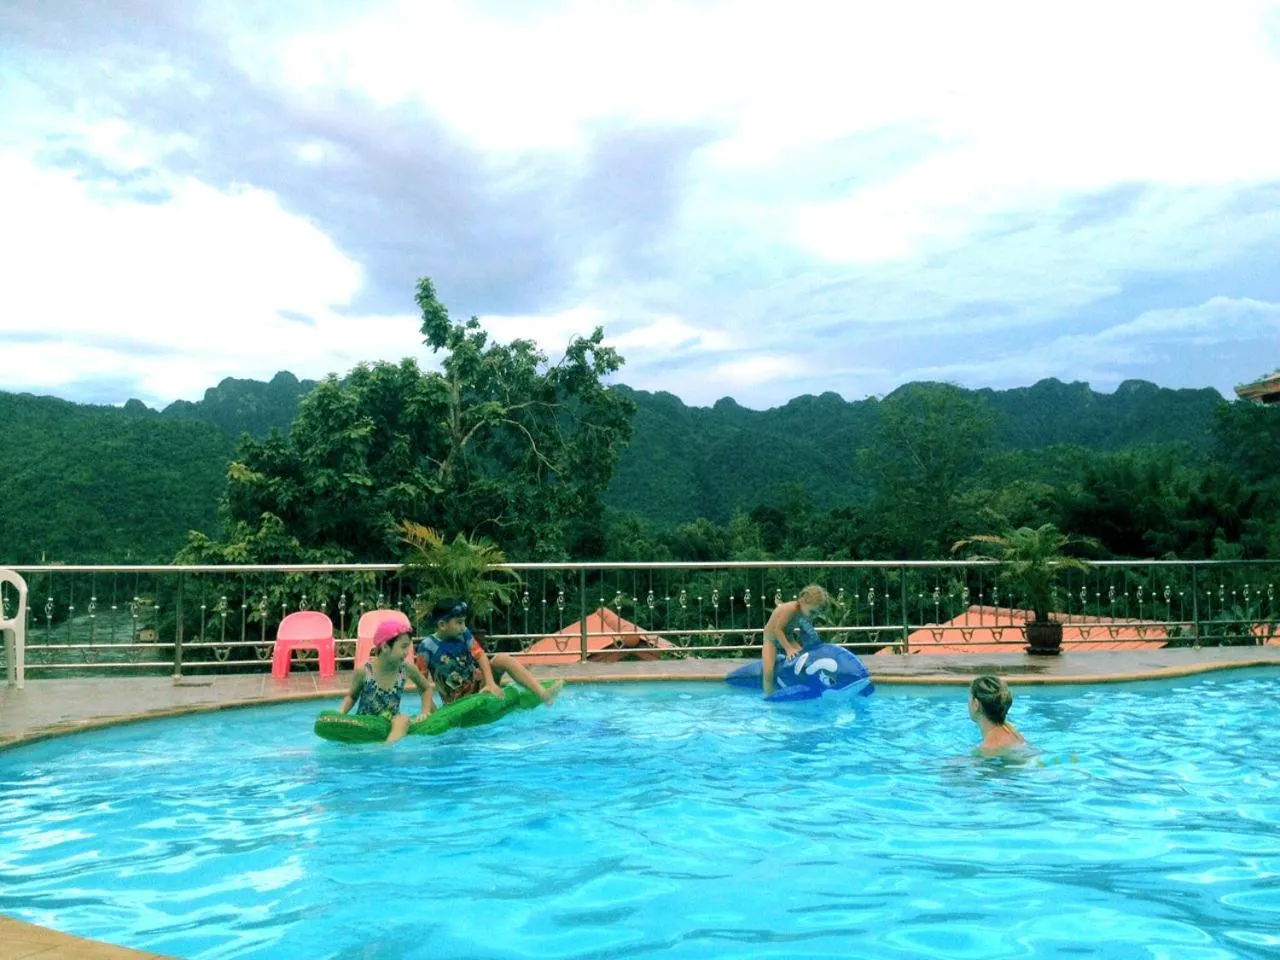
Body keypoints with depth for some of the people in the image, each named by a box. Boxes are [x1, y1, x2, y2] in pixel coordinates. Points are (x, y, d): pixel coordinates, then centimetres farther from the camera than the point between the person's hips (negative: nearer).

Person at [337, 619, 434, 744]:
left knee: (403, 720, -33)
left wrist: (425, 712, 0)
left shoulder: (407, 669, -9)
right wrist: (340, 713, -12)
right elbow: (352, 696, 6)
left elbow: (426, 688, 12)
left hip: (390, 726, 0)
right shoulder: (364, 671, -14)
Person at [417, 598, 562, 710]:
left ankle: (542, 694, -32)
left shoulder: (464, 634, -3)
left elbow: (481, 656, -9)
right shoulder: (427, 647, -14)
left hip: (479, 684, 2)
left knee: (502, 659, -21)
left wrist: (490, 683, -23)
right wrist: (427, 709, -24)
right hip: (457, 700, -2)